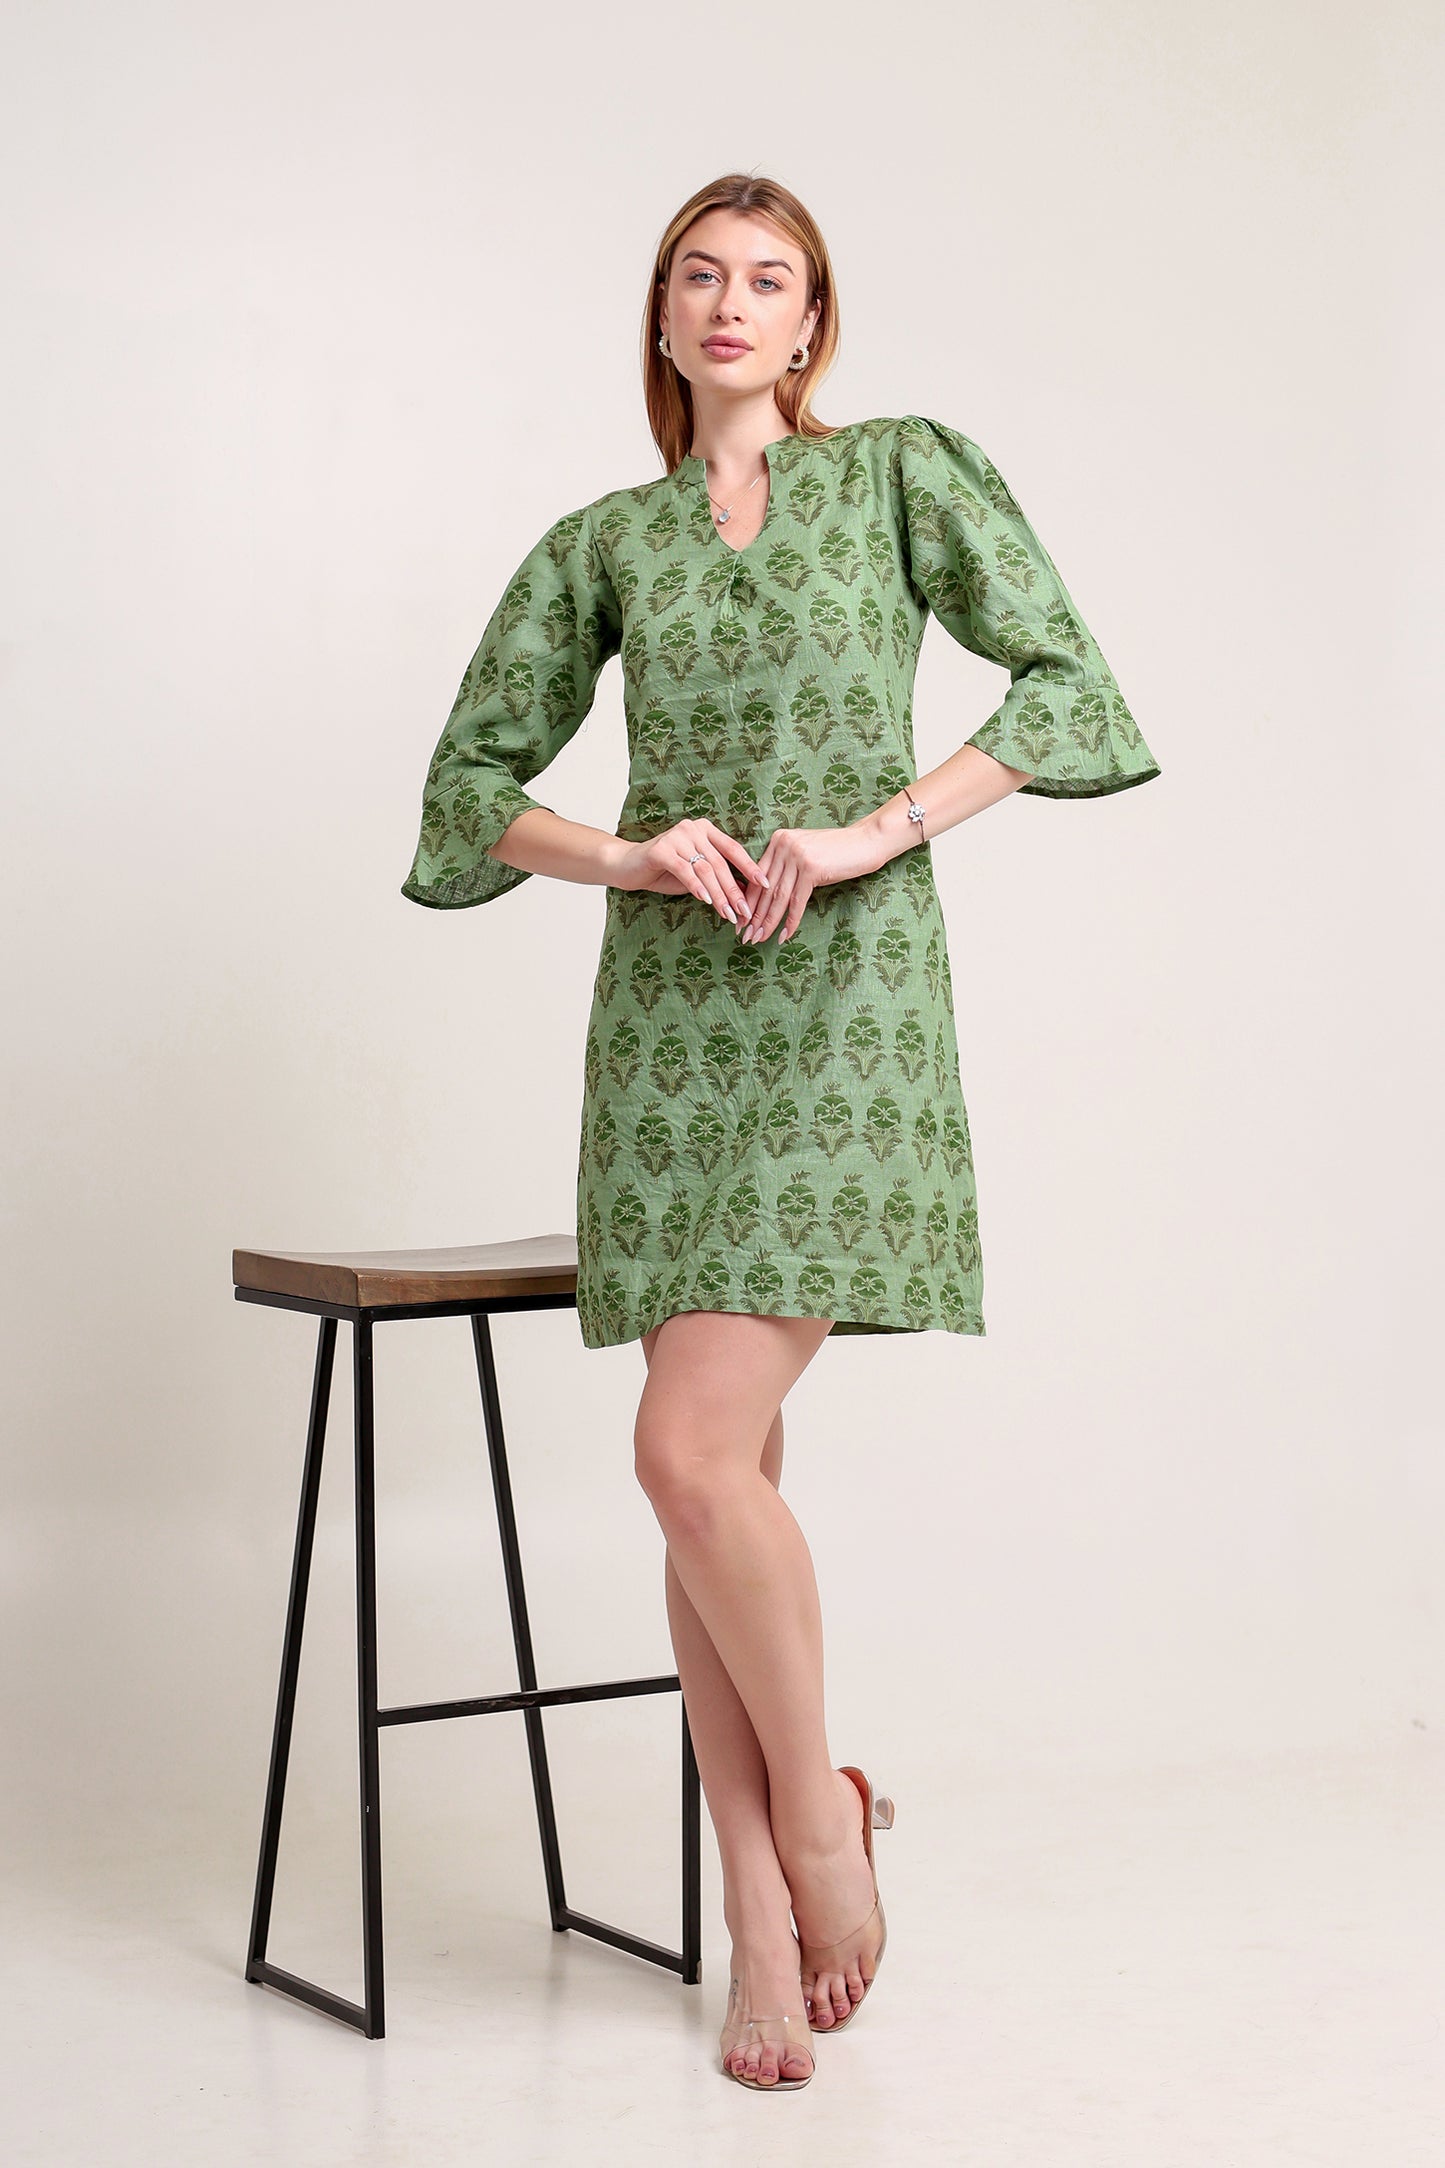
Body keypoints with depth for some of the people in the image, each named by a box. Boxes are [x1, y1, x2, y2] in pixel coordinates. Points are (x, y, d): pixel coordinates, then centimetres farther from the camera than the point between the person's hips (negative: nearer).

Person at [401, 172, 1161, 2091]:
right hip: (670, 1017, 4)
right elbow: (470, 780, 12)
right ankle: (765, 1932, 11)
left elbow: (1065, 681, -1)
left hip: (848, 1008, -4)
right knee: (727, 1469, 3)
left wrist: (877, 828, -12)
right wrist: (629, 852, -7)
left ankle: (819, 1800, 9)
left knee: (693, 1444, -16)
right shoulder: (601, 544, 14)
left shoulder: (903, 474, 6)